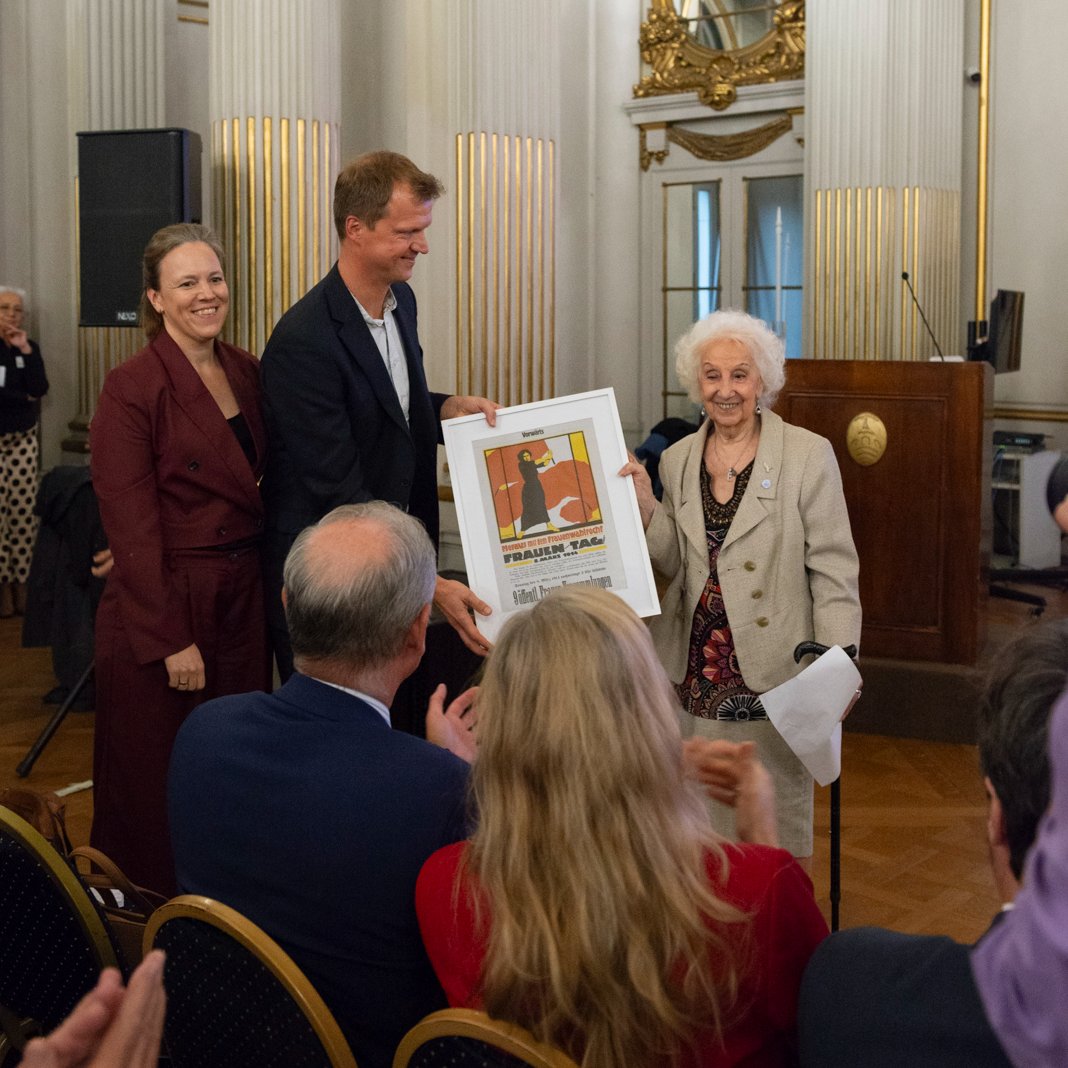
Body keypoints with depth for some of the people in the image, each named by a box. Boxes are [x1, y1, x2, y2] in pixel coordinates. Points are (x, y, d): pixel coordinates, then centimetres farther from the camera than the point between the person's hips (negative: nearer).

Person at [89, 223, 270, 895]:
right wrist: (172, 639, -16)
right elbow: (132, 527, -15)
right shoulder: (132, 390, -14)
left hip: (242, 600, 6)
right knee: (159, 782, 6)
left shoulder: (246, 372, 7)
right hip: (162, 608, -6)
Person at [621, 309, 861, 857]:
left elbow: (833, 573, -5)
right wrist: (644, 507, -5)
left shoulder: (808, 455, -4)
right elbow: (674, 567, 11)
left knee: (775, 828, 5)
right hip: (694, 674, 4)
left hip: (772, 674, -3)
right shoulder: (676, 460, 9)